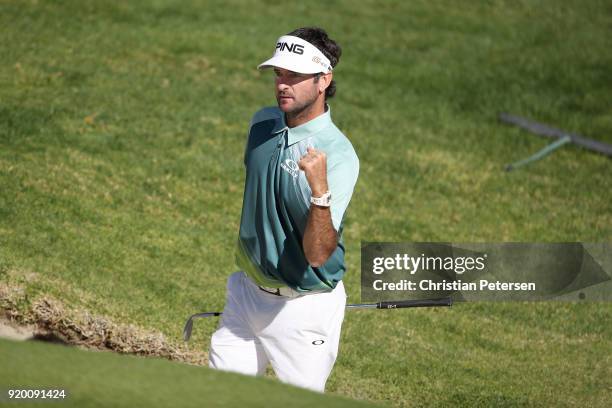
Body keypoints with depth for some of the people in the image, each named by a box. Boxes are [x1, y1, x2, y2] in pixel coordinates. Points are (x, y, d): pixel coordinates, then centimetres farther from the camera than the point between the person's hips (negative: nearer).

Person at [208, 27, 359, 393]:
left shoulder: (338, 155, -24)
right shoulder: (262, 123, -1)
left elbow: (317, 255, -31)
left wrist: (320, 190, -45)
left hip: (305, 308, -7)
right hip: (248, 292, 7)